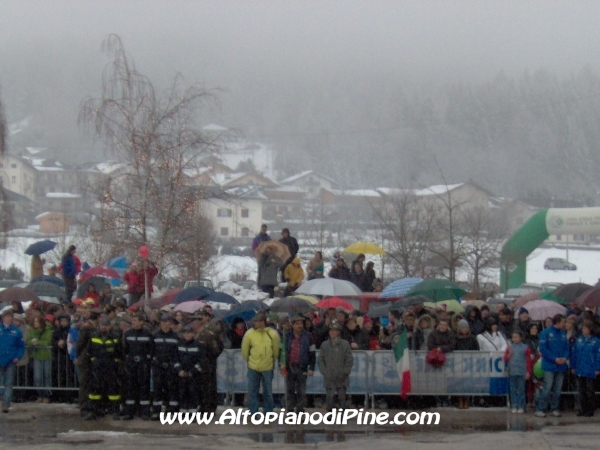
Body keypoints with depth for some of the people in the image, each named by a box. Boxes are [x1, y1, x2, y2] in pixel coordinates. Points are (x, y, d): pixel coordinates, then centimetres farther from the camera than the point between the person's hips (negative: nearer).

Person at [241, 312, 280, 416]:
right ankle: (253, 414, 13)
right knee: (252, 391, 5)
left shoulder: (272, 334, -8)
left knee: (268, 392, 7)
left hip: (267, 368, -1)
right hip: (253, 368, 1)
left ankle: (268, 414, 17)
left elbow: (276, 351, 5)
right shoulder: (249, 334, -8)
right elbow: (244, 350, 5)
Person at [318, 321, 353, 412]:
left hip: (341, 378, -1)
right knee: (329, 397, -3)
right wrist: (324, 372, -2)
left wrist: (344, 373, -5)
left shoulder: (344, 344, 3)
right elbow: (320, 360, 9)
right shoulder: (325, 345, 9)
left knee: (341, 397, 0)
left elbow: (349, 360, 2)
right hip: (329, 377, 1)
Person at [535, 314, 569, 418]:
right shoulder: (546, 333, -6)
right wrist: (555, 359, -16)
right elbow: (543, 349, -11)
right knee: (547, 388, -10)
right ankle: (540, 409, -6)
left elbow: (567, 348, 13)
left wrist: (565, 358, -8)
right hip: (549, 366, -5)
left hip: (561, 366, 5)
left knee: (558, 389, 8)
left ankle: (555, 409, 16)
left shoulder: (563, 334, 10)